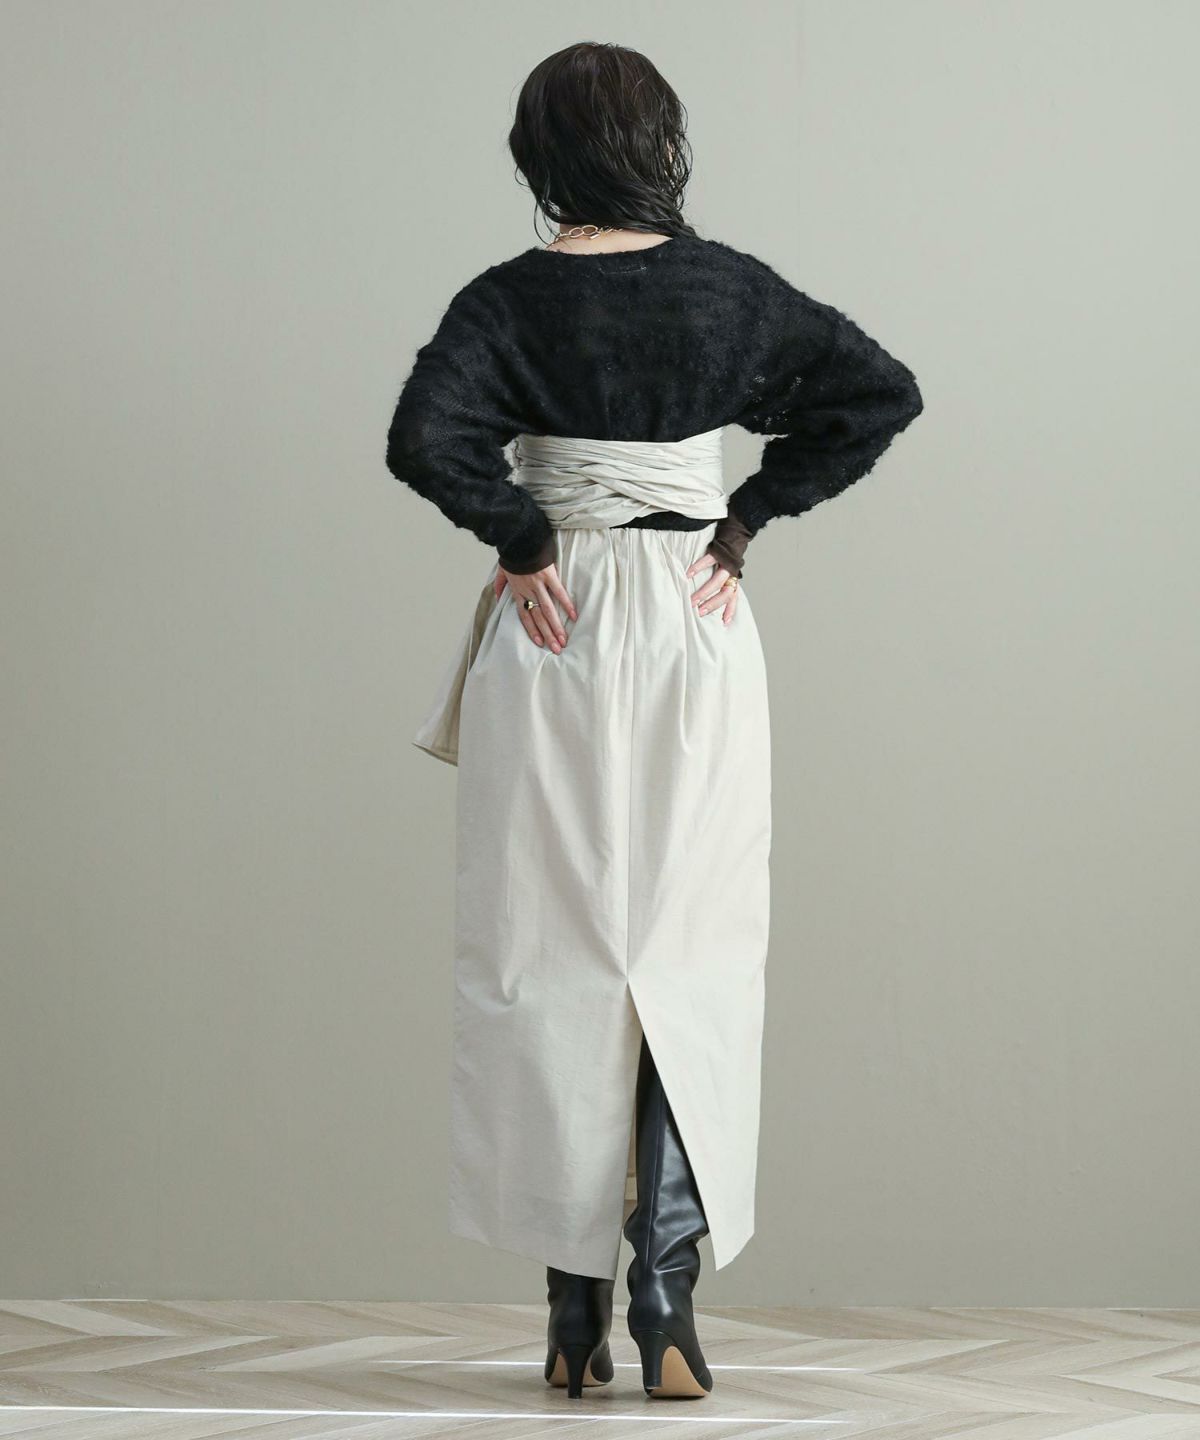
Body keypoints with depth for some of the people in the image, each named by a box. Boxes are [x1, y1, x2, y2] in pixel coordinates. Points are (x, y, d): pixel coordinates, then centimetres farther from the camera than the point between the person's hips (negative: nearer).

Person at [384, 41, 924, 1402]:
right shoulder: (728, 289, 0)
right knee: (690, 958, 5)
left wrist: (520, 535, -6)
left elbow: (426, 437, -21)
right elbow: (882, 392, -1)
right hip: (697, 632, 1)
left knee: (554, 954, 7)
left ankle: (575, 1313, 10)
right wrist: (749, 517, 1)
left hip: (556, 641, -1)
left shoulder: (510, 299, -6)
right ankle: (666, 1290, -6)